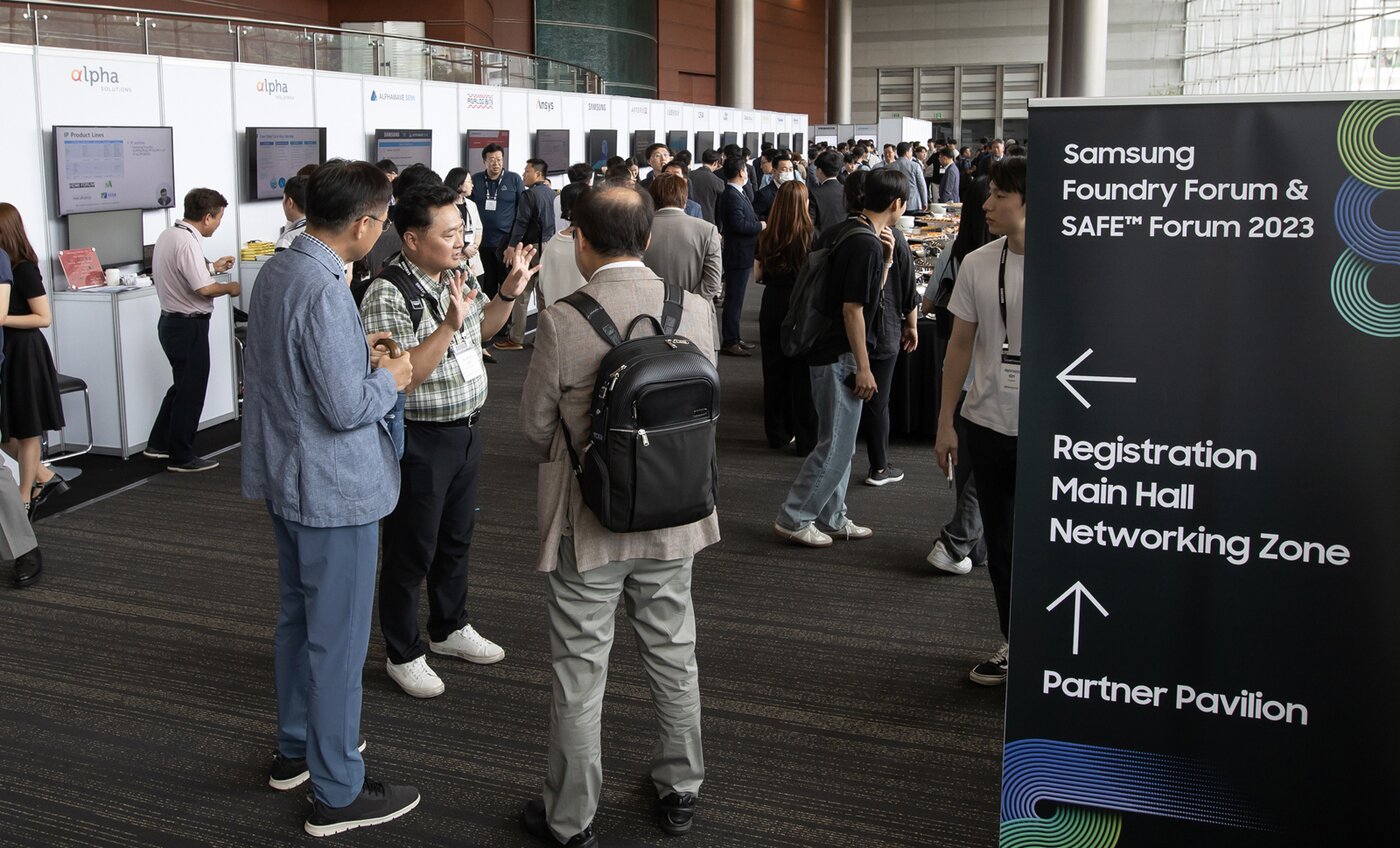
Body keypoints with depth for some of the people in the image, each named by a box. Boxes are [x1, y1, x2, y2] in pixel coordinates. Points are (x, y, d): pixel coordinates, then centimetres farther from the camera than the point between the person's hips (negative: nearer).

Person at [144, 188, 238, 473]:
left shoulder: (167, 235, 8)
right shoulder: (188, 243, -23)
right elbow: (204, 289, -26)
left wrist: (211, 266, 23)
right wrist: (229, 288, -9)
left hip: (170, 320, 10)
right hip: (189, 324, -10)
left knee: (182, 384, 22)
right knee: (191, 390, 2)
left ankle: (158, 444, 28)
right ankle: (181, 457, 11)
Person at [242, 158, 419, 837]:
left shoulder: (277, 270, 5)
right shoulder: (324, 292, -25)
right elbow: (348, 407, -26)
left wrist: (356, 352, 8)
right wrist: (389, 377, -8)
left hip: (286, 477, 10)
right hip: (334, 489, -10)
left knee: (299, 617, 22)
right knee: (338, 639, 1)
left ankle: (296, 748, 39)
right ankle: (337, 793, 13)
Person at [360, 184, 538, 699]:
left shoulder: (459, 275, 3)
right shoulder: (388, 295, -22)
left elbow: (481, 328, 20)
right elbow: (399, 377, -29)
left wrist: (509, 291, 4)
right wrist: (449, 324, -36)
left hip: (466, 430, 8)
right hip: (420, 440, -8)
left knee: (457, 538, 22)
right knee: (412, 551, 7)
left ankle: (450, 628, 42)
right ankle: (403, 656, 24)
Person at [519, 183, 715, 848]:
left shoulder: (562, 323, -19)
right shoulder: (695, 311, -9)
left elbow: (535, 427, -8)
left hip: (586, 523, -3)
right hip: (671, 517, 4)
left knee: (580, 674, 10)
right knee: (673, 657, 20)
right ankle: (680, 790, 37)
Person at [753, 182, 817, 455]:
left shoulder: (765, 237, -2)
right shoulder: (811, 235, -12)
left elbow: (757, 275, 5)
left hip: (772, 306, 3)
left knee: (774, 370, 14)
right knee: (803, 374, 4)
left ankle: (778, 433, 23)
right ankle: (806, 440, 8)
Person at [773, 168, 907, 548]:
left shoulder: (844, 232, 11)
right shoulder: (867, 244, -18)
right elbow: (853, 309, -21)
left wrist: (886, 259, 6)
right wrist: (864, 367, -17)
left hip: (830, 350, 10)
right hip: (841, 356, -10)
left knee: (839, 441, 17)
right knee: (837, 445, -2)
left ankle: (831, 517, 25)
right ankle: (794, 518, 5)